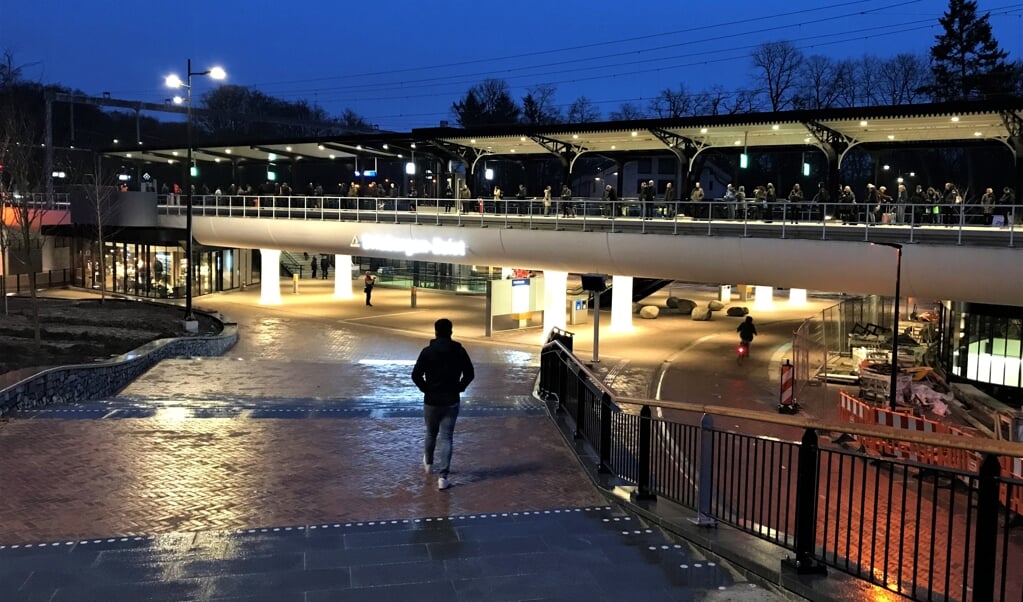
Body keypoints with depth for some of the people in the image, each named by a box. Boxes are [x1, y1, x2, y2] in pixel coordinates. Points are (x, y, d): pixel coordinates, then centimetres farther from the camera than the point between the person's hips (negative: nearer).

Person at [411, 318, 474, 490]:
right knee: (447, 438, 1)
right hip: (451, 401, 0)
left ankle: (428, 463, 44)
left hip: (431, 400, 0)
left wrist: (425, 389, 3)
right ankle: (442, 476, -6)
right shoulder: (459, 351, -5)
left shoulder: (427, 351, -9)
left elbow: (416, 375, -12)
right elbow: (470, 374, -3)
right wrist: (459, 388, 8)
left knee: (431, 434, 22)